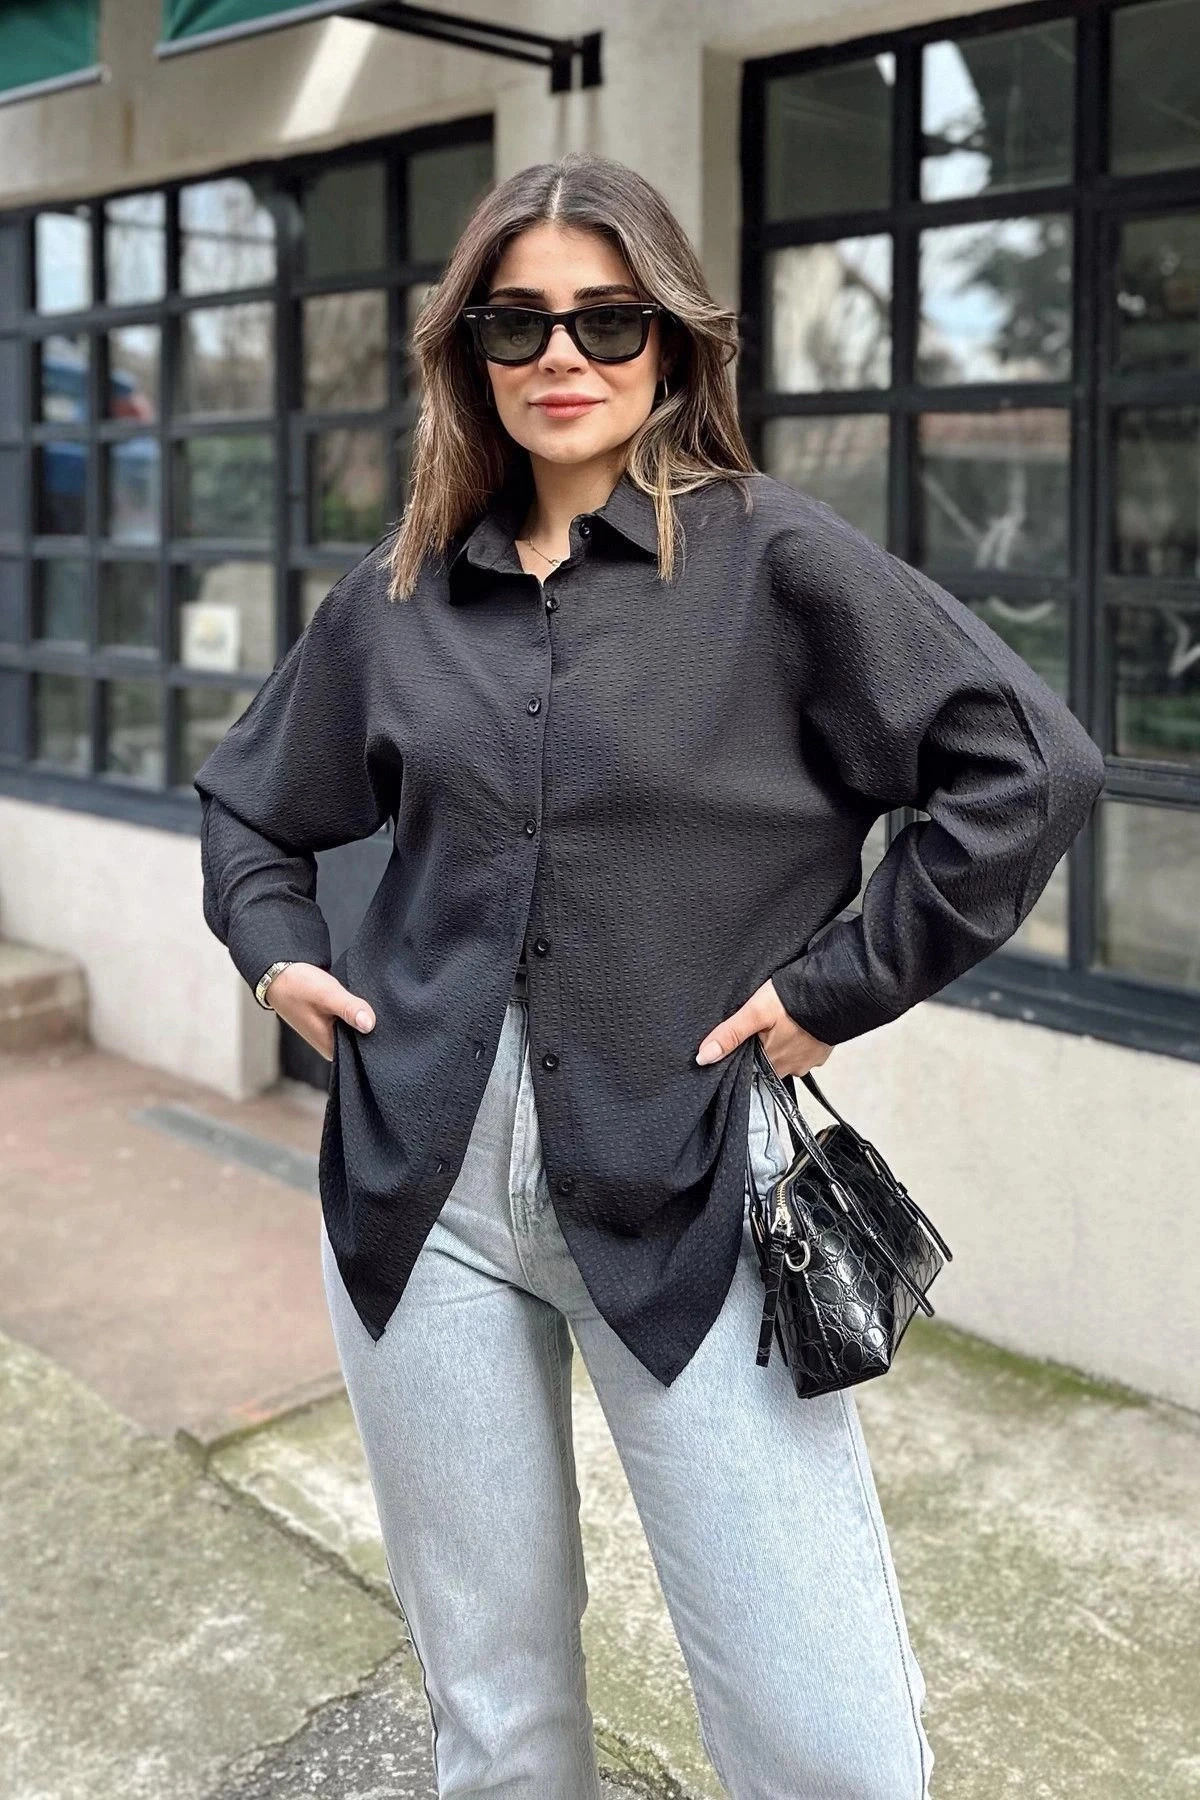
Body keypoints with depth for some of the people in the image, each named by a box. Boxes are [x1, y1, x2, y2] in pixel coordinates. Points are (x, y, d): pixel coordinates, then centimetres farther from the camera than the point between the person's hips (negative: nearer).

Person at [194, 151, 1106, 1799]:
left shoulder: (772, 558, -3)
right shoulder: (401, 595, 9)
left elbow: (1032, 765, -8)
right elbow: (247, 801, 25)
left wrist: (840, 984, -8)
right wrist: (278, 954, 8)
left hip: (680, 1186, -3)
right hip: (423, 1176, 4)